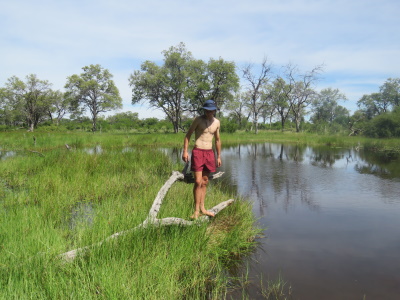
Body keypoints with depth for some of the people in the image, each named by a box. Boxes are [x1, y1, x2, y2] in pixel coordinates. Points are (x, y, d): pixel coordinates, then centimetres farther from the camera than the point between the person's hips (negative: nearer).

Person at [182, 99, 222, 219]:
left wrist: (219, 156, 17)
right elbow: (188, 135, -1)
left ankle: (202, 208, 19)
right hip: (198, 152, -5)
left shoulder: (217, 122, 9)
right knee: (198, 182, -10)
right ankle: (196, 210, -2)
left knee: (205, 182, 10)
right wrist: (185, 151, -10)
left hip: (210, 152, 5)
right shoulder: (198, 120, -4)